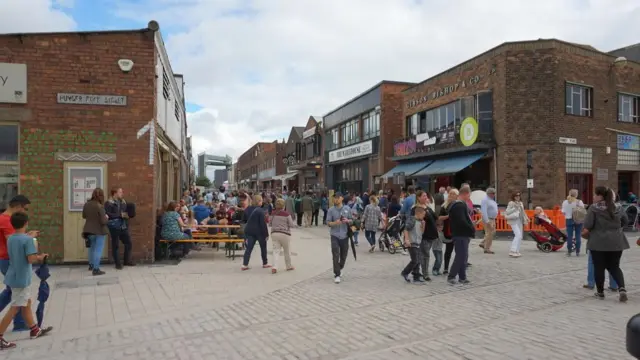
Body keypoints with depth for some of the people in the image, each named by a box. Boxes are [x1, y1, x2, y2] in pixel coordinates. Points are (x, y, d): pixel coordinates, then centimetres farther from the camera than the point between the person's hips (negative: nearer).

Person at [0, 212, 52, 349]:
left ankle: (35, 330, 29)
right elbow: (31, 259, -23)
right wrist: (40, 257, -4)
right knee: (15, 309, -1)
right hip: (21, 278, -9)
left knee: (27, 303, 18)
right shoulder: (27, 239, -19)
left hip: (14, 277, 9)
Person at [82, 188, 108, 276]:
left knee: (92, 247, 25)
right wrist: (106, 217, -2)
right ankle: (96, 269, 5)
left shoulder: (86, 204, -3)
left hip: (89, 230, 6)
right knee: (98, 250, 3)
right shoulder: (100, 206, -22)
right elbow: (103, 221, -21)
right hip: (100, 231, -6)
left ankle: (91, 265, 39)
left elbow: (84, 216, 13)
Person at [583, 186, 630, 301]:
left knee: (599, 267, 7)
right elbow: (625, 221, 19)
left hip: (598, 242, -5)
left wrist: (586, 230, 4)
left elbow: (587, 226, -16)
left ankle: (600, 292, 17)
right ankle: (622, 288, -4)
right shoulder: (618, 207, 6)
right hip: (616, 242, 5)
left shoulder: (593, 208, -11)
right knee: (614, 267, 15)